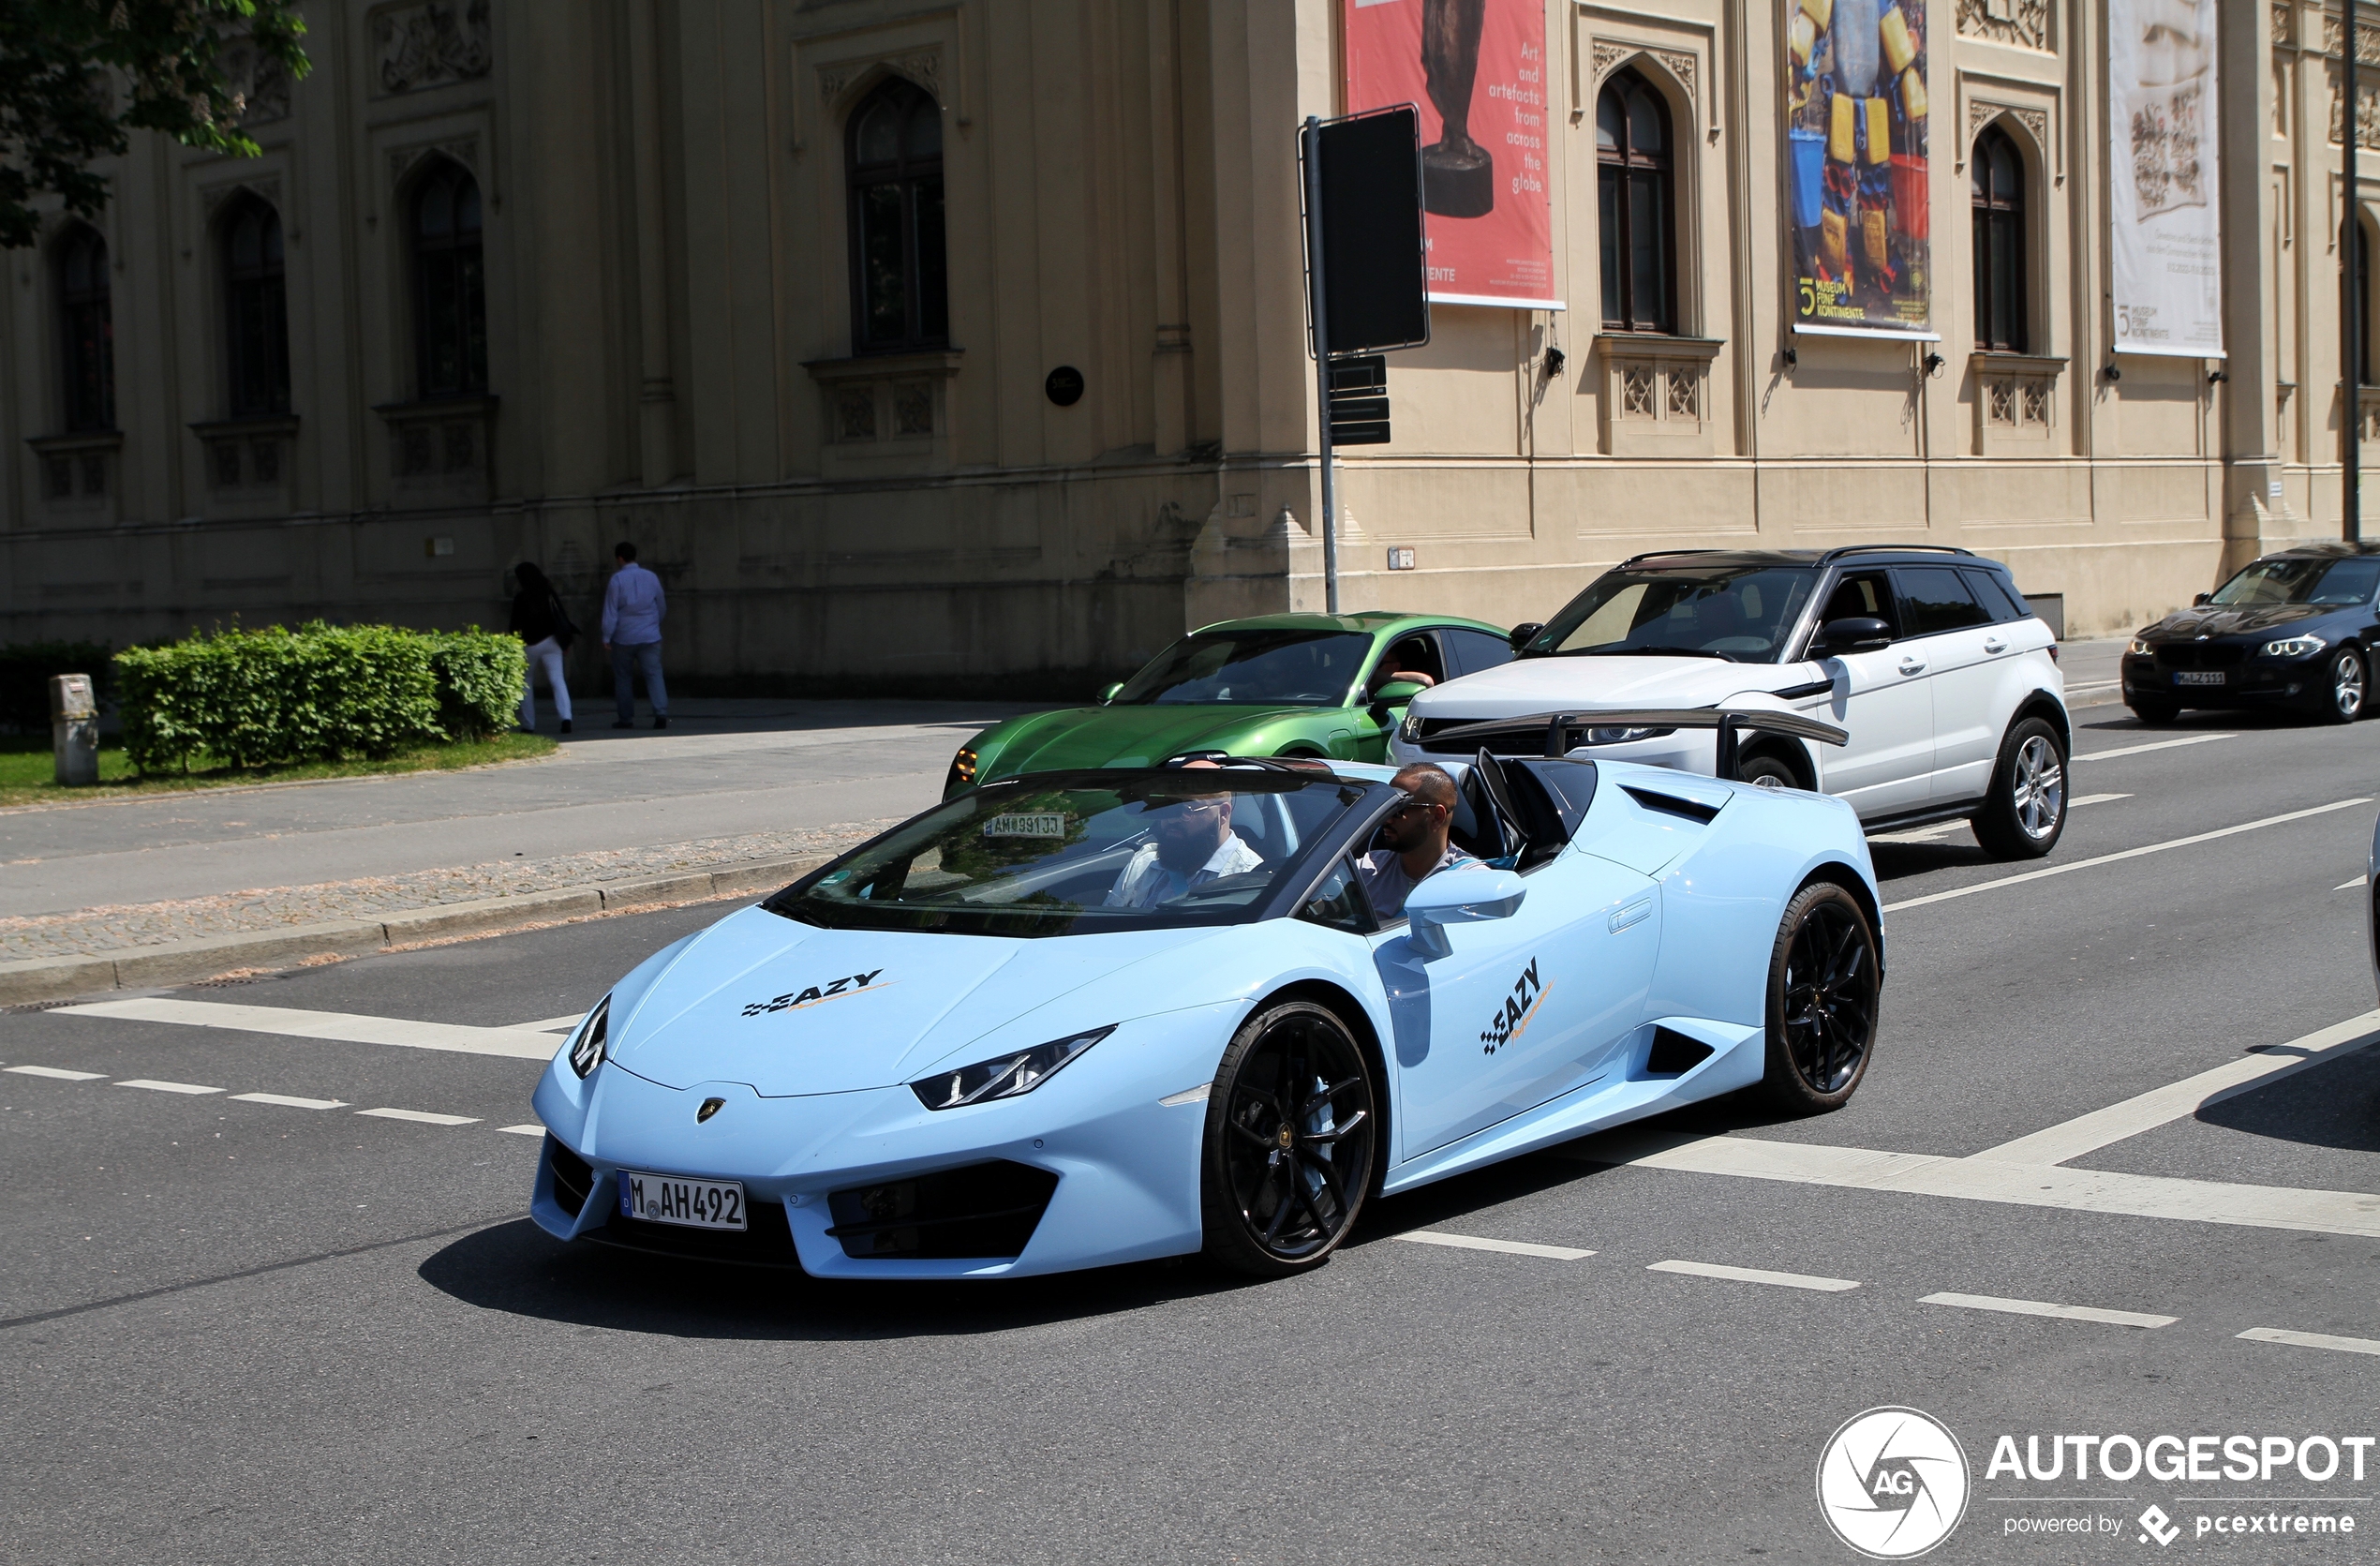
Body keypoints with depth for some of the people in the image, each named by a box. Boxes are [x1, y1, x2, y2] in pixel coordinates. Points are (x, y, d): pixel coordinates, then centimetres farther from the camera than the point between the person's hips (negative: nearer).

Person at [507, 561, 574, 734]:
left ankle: (528, 724, 11)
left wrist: (509, 631, 15)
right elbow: (562, 618, 4)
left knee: (526, 683, 12)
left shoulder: (520, 598, -8)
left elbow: (516, 625, -5)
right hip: (550, 642, 3)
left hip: (529, 645, -3)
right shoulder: (550, 594, 2)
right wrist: (566, 640, 12)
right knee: (557, 680, -4)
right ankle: (566, 717, -24)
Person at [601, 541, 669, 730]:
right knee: (654, 674, -3)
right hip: (650, 636, 2)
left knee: (623, 678, 10)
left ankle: (626, 719, 11)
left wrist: (607, 636, -2)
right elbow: (662, 607, 14)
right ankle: (661, 713, -18)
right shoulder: (651, 577, 4)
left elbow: (611, 610, -8)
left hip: (624, 637, -2)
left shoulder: (617, 579, -7)